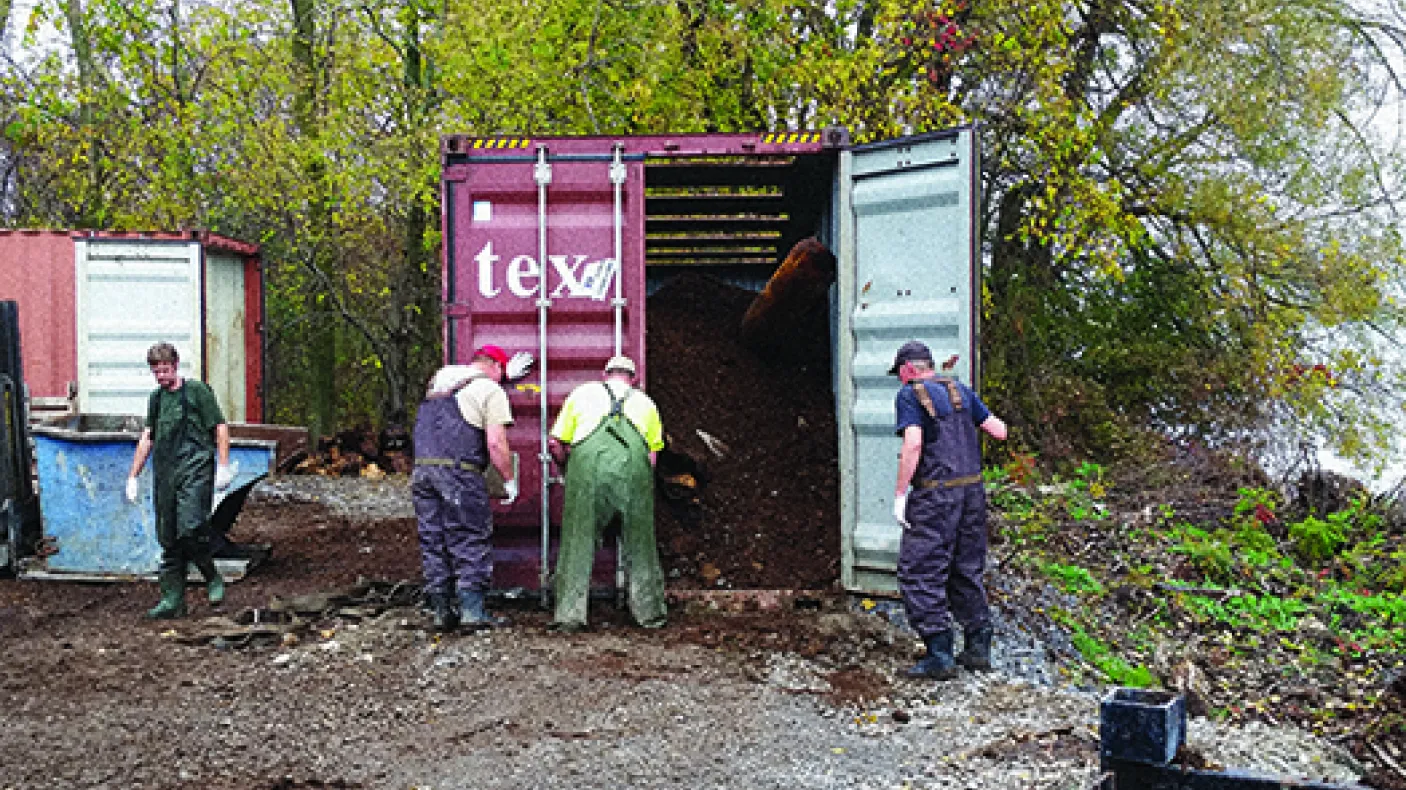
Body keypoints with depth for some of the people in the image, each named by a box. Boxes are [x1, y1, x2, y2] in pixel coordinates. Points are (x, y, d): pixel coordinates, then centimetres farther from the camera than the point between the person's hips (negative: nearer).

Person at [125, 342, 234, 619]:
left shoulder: (196, 390, 0)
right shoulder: (156, 398, 17)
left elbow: (220, 427, -2)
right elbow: (147, 438, 23)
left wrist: (224, 466, -10)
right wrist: (133, 476, 19)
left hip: (195, 470, -6)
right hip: (165, 475, 6)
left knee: (190, 529, -19)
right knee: (168, 539, 6)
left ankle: (213, 578, 3)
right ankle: (173, 600, 12)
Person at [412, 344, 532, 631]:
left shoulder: (440, 378, 20)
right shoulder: (491, 390, -1)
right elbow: (496, 443, -9)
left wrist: (506, 374, 49)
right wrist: (509, 480, 2)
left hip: (421, 469, 6)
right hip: (458, 471, -6)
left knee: (433, 543, 10)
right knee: (471, 542, 2)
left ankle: (441, 612, 14)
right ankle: (472, 610, 0)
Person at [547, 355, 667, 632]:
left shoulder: (583, 392, 24)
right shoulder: (645, 402, 28)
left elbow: (555, 444, 19)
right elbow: (653, 454, 22)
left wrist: (569, 468, 36)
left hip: (588, 463, -1)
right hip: (634, 466, 1)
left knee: (577, 541, 7)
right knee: (640, 544, 13)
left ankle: (569, 615, 8)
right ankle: (650, 612, 22)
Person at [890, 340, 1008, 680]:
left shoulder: (910, 395, -5)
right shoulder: (959, 390, 12)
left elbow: (913, 444, -18)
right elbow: (999, 431, 12)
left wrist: (899, 493, -14)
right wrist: (993, 421, 34)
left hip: (935, 495, -7)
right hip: (972, 489, 7)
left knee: (919, 575, 0)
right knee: (967, 571, 17)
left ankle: (940, 656, -1)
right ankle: (978, 648, 22)